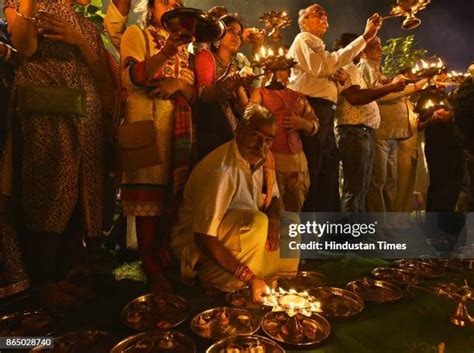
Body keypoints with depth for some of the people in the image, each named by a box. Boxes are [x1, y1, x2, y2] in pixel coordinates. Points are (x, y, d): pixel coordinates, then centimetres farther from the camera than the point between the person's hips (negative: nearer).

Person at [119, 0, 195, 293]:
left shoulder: (182, 45, 24)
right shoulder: (137, 33, 8)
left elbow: (193, 91, 15)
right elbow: (131, 78, -10)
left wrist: (178, 83, -8)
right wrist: (166, 52, -22)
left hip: (180, 124, 6)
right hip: (148, 121, -5)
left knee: (173, 192, 6)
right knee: (149, 194, -7)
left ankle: (164, 256, 19)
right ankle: (152, 269, 0)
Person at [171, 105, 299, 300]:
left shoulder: (256, 159, 0)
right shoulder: (220, 170, -29)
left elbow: (274, 196, 15)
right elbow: (203, 238, -31)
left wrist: (273, 216, -10)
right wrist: (249, 276, -29)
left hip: (238, 239, 9)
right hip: (199, 249, -9)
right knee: (256, 221, -32)